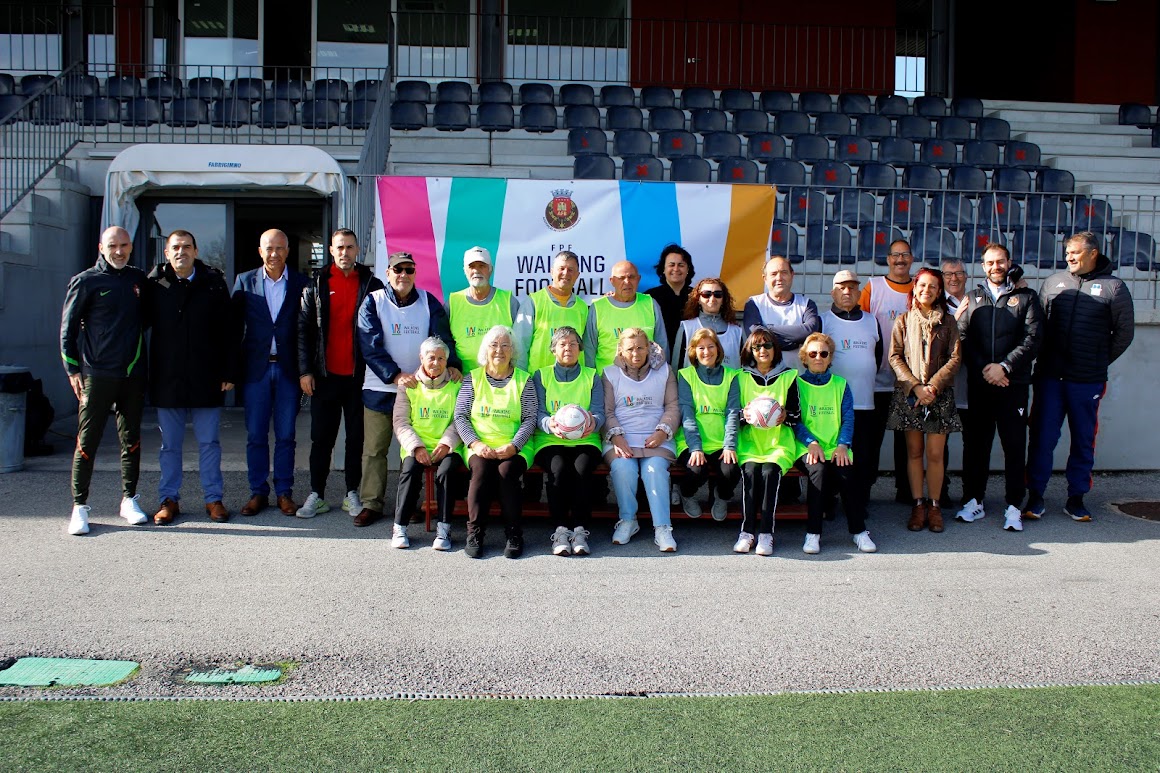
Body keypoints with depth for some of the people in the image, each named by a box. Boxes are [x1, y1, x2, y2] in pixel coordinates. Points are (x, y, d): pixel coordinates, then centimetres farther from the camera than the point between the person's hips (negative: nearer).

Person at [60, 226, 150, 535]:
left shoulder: (139, 279, 10)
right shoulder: (86, 282, 0)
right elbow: (68, 327, 2)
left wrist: (144, 362, 11)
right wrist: (73, 370, -3)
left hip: (133, 374, 4)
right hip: (97, 375, -4)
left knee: (131, 440, 9)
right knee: (87, 441, -2)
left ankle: (129, 500, 20)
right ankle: (80, 506, 6)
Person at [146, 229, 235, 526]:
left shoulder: (213, 283, 1)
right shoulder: (154, 284, 2)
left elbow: (227, 332, 2)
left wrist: (227, 373, -1)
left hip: (205, 378, -1)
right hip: (167, 379, 1)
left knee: (209, 442, 6)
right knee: (169, 443, 9)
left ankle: (213, 498, 15)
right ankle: (169, 499, 19)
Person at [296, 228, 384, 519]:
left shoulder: (372, 285, 3)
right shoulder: (317, 284, 5)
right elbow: (304, 328, 4)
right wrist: (305, 370, -3)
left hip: (360, 375, 0)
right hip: (325, 375, 1)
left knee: (357, 438, 6)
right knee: (321, 438, 6)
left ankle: (352, 494, 16)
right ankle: (316, 495, 14)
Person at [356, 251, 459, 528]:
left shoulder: (428, 302, 7)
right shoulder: (373, 302, 0)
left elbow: (441, 336, -2)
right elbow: (371, 346, -9)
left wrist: (451, 364, -22)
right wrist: (395, 375, -21)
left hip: (419, 386, 2)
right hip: (380, 388, -1)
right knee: (374, 448, 2)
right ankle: (371, 503, 11)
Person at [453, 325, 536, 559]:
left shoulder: (523, 380, 11)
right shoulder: (472, 378, 13)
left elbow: (530, 419, 3)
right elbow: (460, 416, 6)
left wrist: (513, 446, -13)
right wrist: (476, 444, -11)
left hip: (514, 448, 0)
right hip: (479, 446, 1)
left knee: (507, 471, -31)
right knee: (481, 469, -31)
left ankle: (514, 535, -19)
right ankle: (475, 533, -20)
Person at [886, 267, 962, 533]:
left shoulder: (948, 321, 7)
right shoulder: (903, 321, 8)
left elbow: (955, 358, 1)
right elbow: (895, 357, 1)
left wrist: (933, 386, -11)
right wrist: (915, 386, -11)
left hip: (940, 394, 0)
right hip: (908, 394, 1)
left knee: (935, 453, -2)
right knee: (914, 452, 3)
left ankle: (934, 505, 8)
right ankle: (918, 504, 10)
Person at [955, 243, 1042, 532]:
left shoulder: (1026, 297, 8)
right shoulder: (972, 299, 14)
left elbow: (1032, 339, -3)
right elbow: (962, 339, 4)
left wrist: (1004, 367, -13)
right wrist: (983, 369, -9)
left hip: (1014, 383, -2)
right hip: (978, 385, 2)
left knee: (1015, 445, -1)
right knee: (975, 443, 6)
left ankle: (1014, 507, 4)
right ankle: (974, 501, 16)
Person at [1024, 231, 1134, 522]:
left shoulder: (1113, 287, 2)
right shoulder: (1053, 282, 8)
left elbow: (1124, 333, 8)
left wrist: (1099, 362, 6)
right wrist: (1043, 361, 5)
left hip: (1087, 381, -1)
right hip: (1049, 378, 1)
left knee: (1083, 441, 8)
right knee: (1042, 438, 1)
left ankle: (1076, 498, 18)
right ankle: (1035, 495, 10)